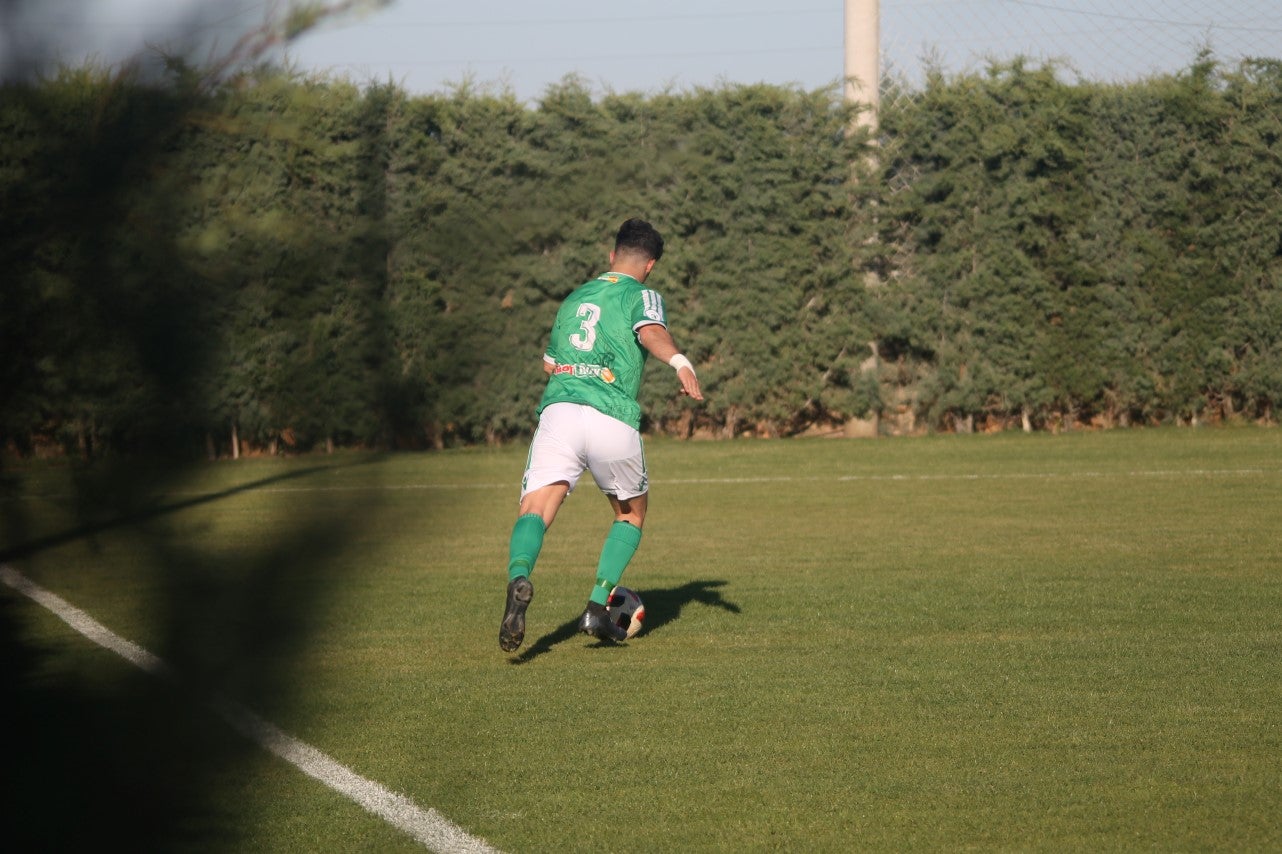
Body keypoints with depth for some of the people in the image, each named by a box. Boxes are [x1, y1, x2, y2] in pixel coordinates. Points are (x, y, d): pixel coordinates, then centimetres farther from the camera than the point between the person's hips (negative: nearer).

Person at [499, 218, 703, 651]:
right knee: (632, 514, 22)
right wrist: (680, 362, -30)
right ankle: (597, 607, 9)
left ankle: (519, 578, -45)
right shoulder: (641, 295, 13)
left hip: (558, 410, 3)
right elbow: (652, 331, -12)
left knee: (534, 513, -12)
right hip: (614, 421, -3)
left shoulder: (574, 299, 30)